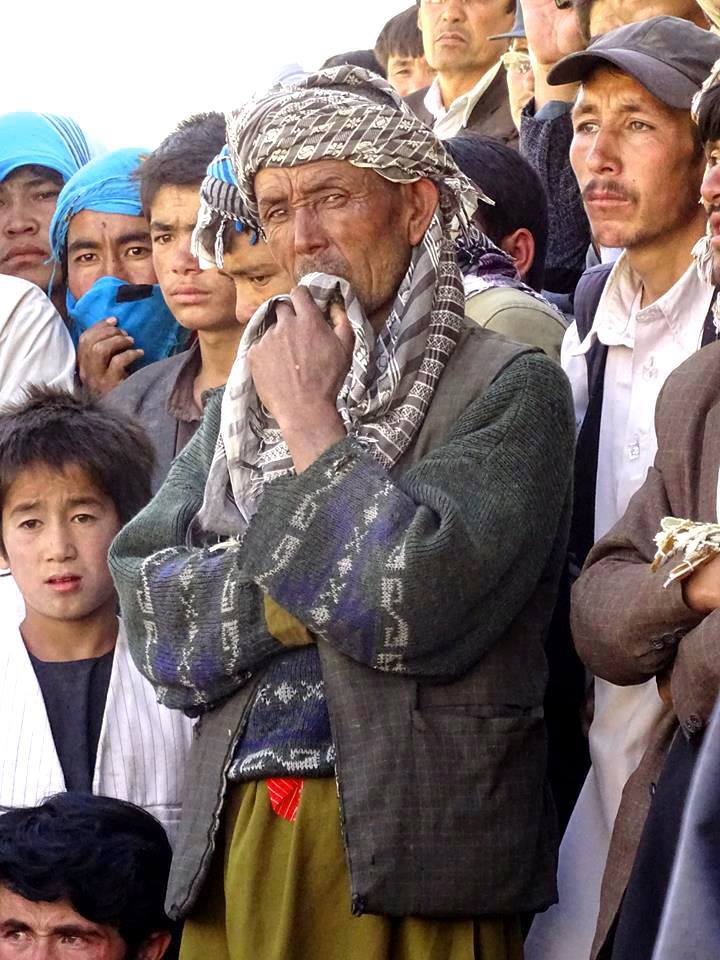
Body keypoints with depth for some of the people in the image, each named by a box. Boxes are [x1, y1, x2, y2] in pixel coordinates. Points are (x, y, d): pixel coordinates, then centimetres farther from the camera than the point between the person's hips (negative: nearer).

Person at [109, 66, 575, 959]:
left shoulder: (511, 388, -3)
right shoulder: (242, 399, 15)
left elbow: (420, 605, -15)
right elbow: (150, 614, 5)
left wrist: (311, 421, -7)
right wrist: (316, 587, -8)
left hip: (411, 852, -4)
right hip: (236, 842, 5)